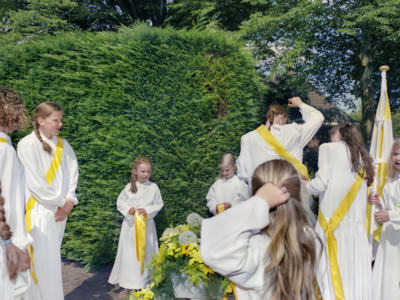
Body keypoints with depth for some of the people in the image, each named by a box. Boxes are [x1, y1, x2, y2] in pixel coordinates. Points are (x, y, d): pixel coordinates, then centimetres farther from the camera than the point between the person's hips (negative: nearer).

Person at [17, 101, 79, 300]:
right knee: (45, 263, -5)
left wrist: (69, 202, -4)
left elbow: (72, 172, 9)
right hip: (39, 210, -6)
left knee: (52, 259, 13)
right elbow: (35, 181, -14)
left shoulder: (63, 145, 8)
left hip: (60, 210, 6)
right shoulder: (27, 144, -11)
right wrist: (60, 203, -8)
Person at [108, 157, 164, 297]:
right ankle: (127, 286, 17)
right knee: (128, 253, 5)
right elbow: (120, 202, 5)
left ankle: (143, 283, 21)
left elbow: (159, 205, 0)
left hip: (146, 224, 0)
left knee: (145, 253, 6)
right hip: (130, 224, 1)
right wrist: (128, 209, -13)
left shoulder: (153, 187, -4)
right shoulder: (129, 187, -2)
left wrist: (147, 210, -15)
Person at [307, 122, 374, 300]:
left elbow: (321, 184, -4)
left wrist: (304, 186, 13)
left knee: (332, 266, -3)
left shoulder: (329, 148, 3)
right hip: (357, 220, 5)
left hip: (333, 218, -5)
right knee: (354, 268, 7)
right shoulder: (363, 157, 20)